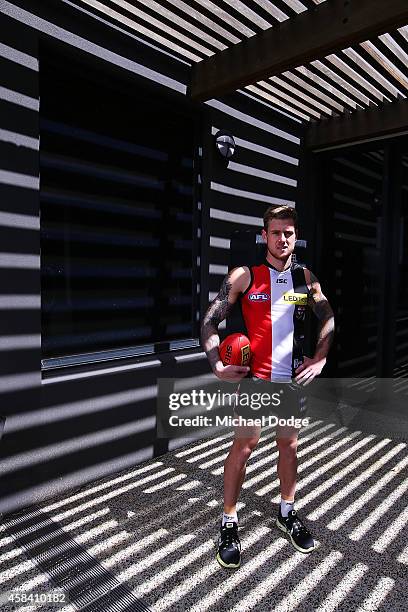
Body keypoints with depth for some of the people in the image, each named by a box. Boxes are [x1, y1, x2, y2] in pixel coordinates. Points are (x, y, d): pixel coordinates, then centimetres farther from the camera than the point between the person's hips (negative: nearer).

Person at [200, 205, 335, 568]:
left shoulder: (306, 278, 6)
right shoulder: (244, 276, -5)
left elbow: (328, 318, 15)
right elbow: (210, 322, -5)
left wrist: (319, 359, 3)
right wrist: (218, 366, -14)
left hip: (294, 378, 4)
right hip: (255, 377, -4)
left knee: (289, 446, 15)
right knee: (243, 446, 2)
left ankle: (287, 513, 36)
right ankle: (229, 523, 20)